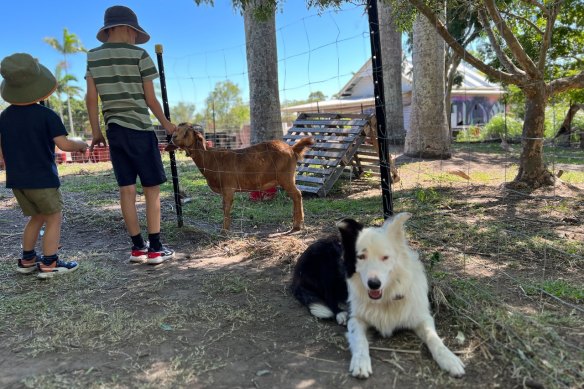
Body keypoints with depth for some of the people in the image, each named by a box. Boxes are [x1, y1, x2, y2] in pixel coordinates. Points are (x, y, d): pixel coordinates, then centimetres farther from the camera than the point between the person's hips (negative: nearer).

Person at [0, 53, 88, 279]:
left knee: (37, 217, 21)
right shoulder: (46, 115, -13)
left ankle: (27, 260, 26)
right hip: (42, 178, -6)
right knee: (54, 218, 6)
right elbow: (63, 144, -19)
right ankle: (49, 264, 4)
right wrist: (81, 145, -1)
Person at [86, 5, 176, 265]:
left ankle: (138, 247, 12)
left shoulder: (93, 56, 9)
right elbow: (150, 99, -3)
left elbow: (91, 98, 6)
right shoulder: (139, 55, -4)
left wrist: (96, 131, 12)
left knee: (126, 189, 7)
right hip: (139, 129, -5)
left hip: (114, 131, 5)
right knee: (152, 188, 0)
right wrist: (166, 124, 11)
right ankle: (155, 248, 0)